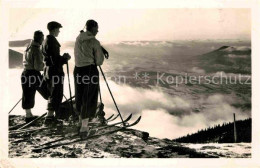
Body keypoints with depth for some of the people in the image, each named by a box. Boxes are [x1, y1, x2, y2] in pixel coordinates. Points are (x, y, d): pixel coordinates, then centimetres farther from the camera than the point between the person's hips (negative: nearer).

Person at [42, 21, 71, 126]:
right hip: (55, 71, -10)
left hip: (48, 70, 10)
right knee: (56, 95, -6)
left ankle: (50, 116, 20)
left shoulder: (46, 41, 16)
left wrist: (63, 57, 13)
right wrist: (65, 58, -6)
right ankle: (49, 118, -6)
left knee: (53, 95, 16)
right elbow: (55, 59, -20)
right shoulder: (52, 41, -15)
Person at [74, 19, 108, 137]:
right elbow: (99, 61, -5)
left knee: (80, 97, 19)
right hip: (90, 70, -6)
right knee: (89, 98, -2)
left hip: (78, 70, 7)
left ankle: (81, 120, 38)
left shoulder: (79, 38, 9)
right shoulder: (94, 42, -10)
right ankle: (84, 127, -7)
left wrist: (102, 49, 19)